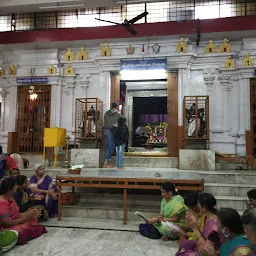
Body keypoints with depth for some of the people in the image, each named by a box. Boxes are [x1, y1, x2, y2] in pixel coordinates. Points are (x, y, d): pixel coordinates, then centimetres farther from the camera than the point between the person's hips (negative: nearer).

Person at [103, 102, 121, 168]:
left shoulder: (106, 113, 14)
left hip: (106, 130, 5)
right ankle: (105, 163, -7)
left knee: (107, 147, 11)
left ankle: (109, 163, 16)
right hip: (112, 130, -5)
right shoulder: (118, 113, 0)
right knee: (111, 147, -3)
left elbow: (104, 122, 15)